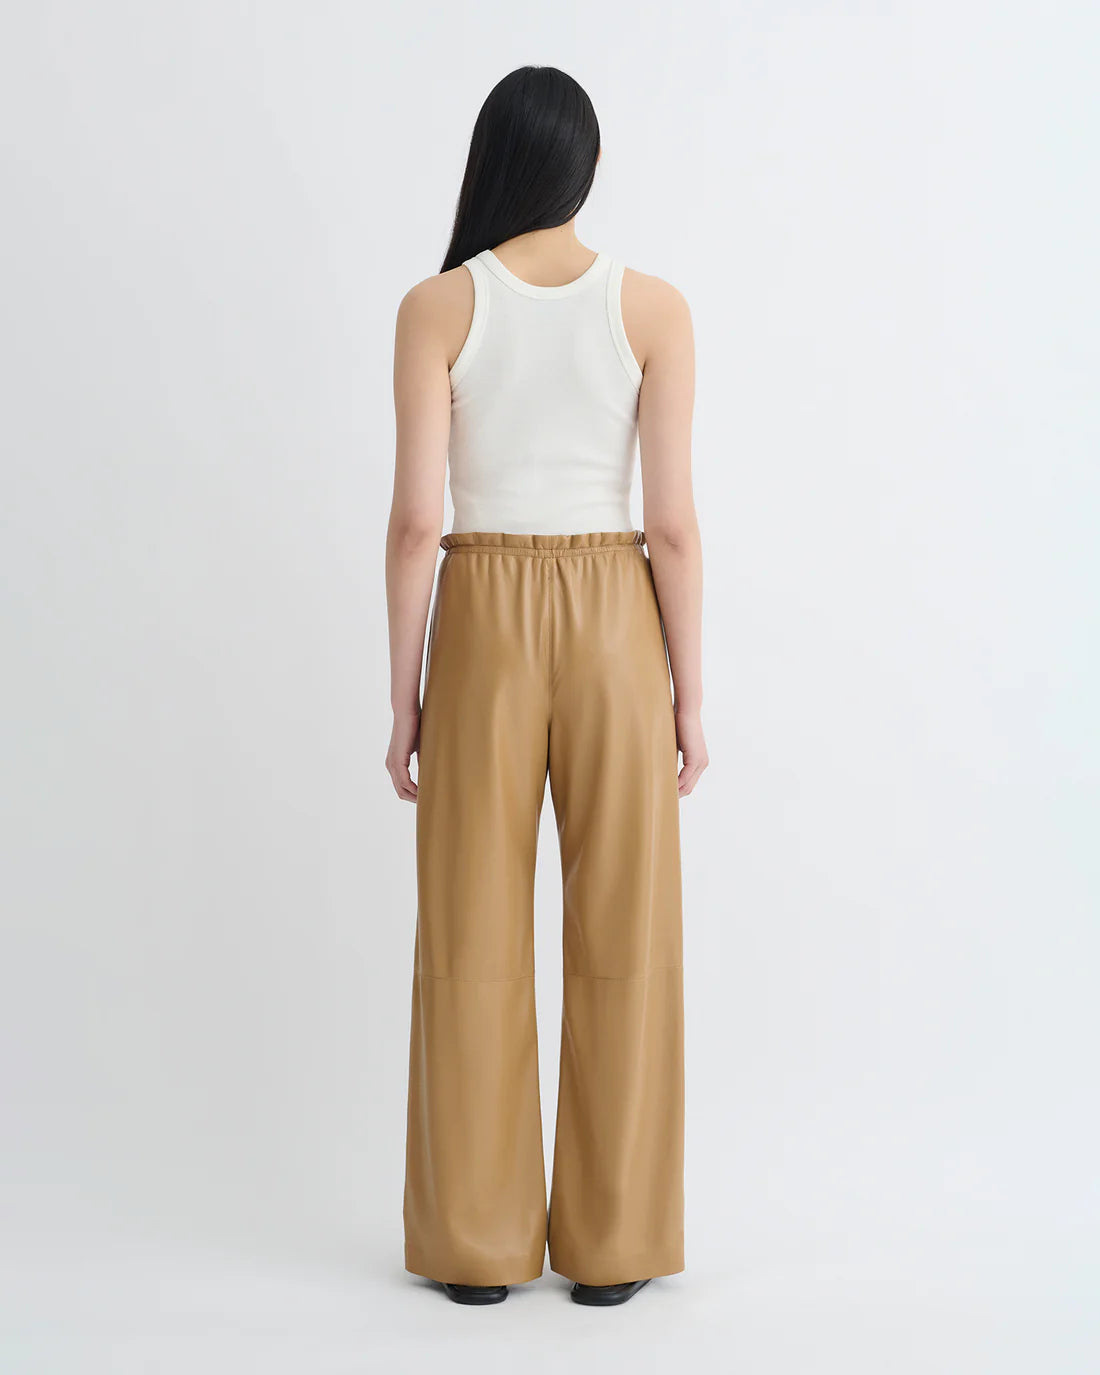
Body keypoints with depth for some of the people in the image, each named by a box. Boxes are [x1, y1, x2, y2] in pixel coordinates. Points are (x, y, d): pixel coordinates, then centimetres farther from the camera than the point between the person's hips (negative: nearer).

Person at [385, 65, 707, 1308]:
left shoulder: (436, 308, -4)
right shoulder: (653, 307, -3)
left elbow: (416, 520, -8)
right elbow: (671, 522, -6)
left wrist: (404, 697, 1)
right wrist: (689, 693, 2)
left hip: (483, 627, 0)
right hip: (614, 625, 0)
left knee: (475, 939, 7)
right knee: (621, 937, 7)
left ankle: (477, 1241, 14)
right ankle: (611, 1243, 14)